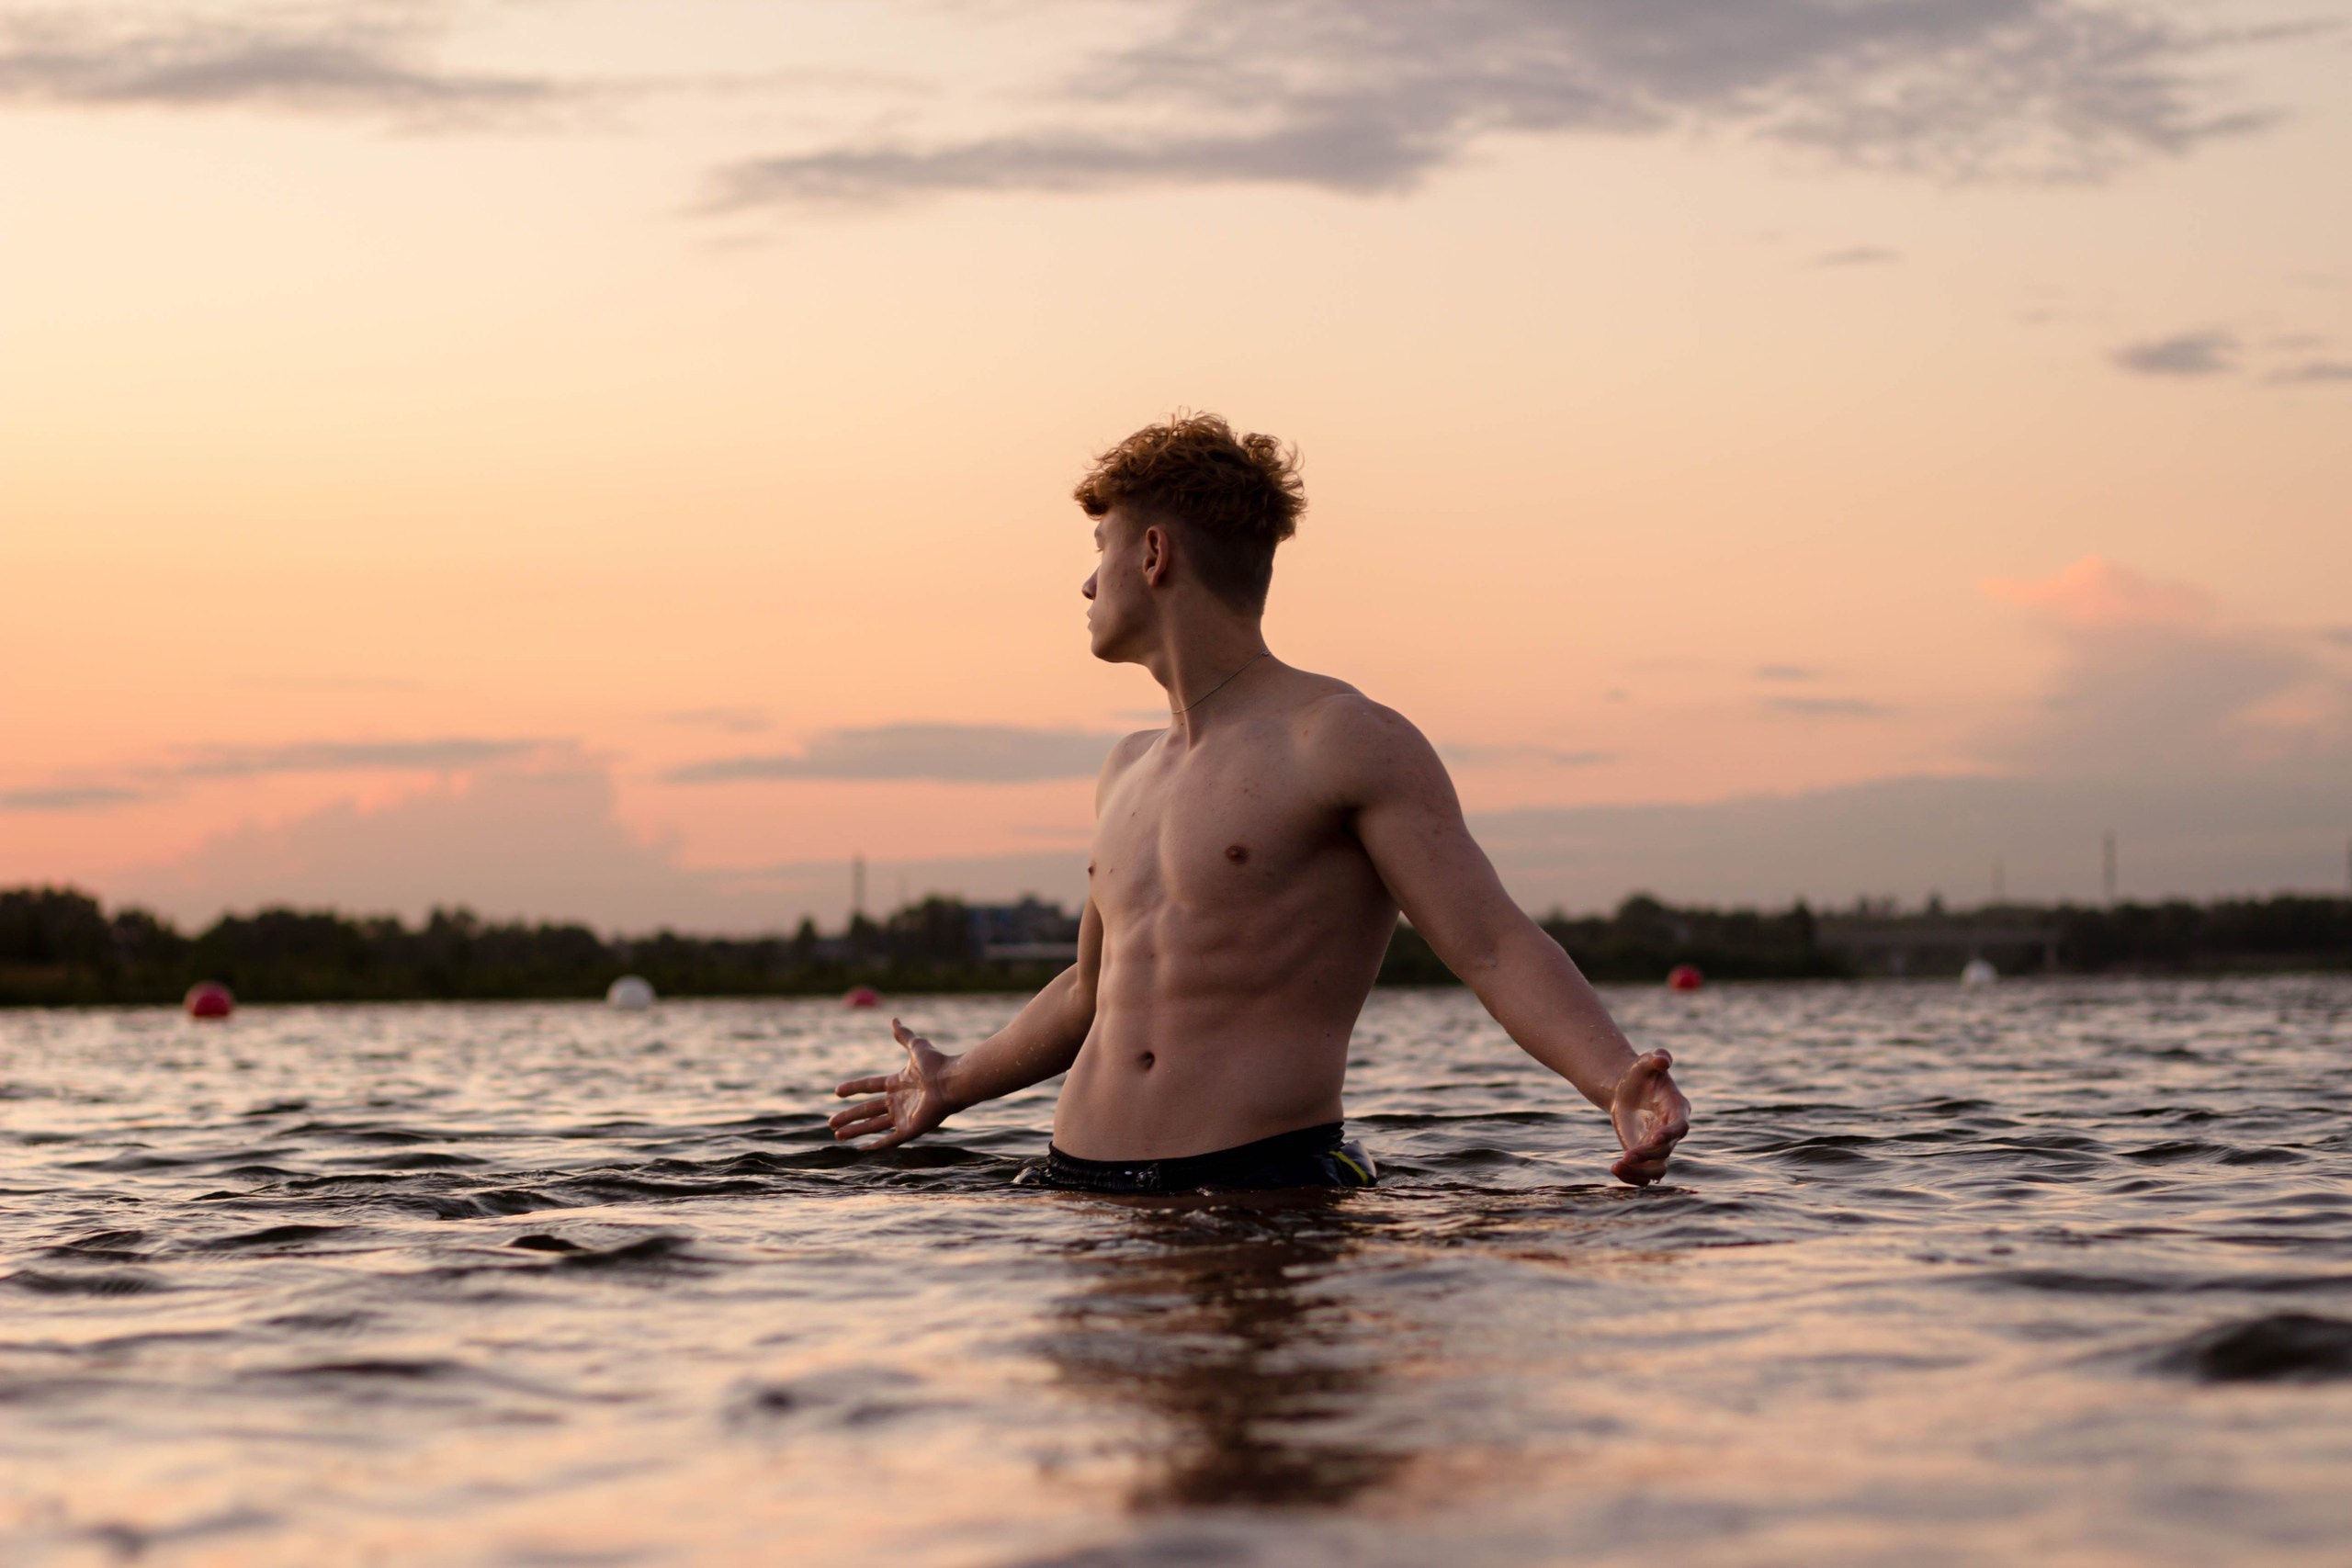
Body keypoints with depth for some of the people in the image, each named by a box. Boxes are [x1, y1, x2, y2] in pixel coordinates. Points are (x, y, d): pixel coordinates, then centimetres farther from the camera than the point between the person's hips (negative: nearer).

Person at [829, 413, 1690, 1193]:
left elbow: (1499, 950, -10)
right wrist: (957, 1083, 47)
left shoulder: (1346, 740, -4)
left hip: (1264, 1184, -6)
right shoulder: (1129, 769, 19)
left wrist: (1620, 1082, -27)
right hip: (1073, 1182, 6)